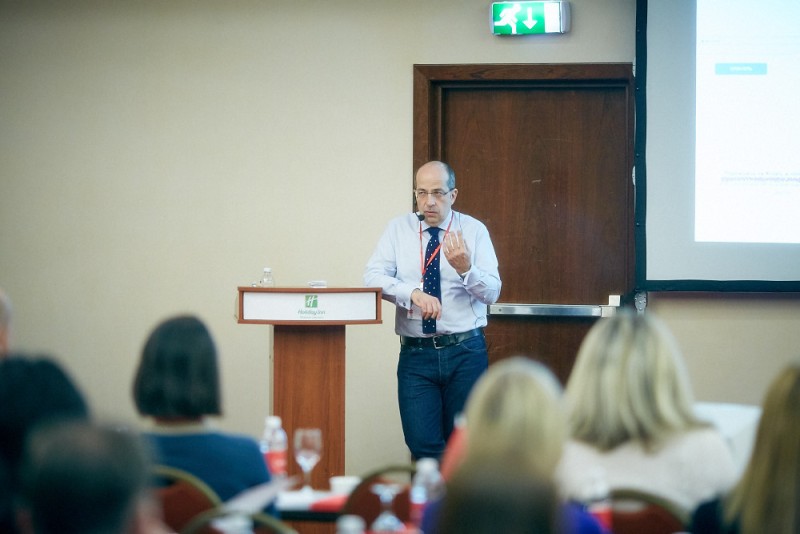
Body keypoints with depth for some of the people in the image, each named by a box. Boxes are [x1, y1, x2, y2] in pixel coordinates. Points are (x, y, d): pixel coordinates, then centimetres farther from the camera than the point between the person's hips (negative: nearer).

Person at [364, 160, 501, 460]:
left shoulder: (474, 230, 2)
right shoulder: (399, 229, 5)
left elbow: (492, 292, -4)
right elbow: (373, 277, -8)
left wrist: (465, 269, -24)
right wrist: (414, 293, -24)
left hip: (465, 352, 0)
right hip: (416, 353, 0)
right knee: (423, 446, -8)